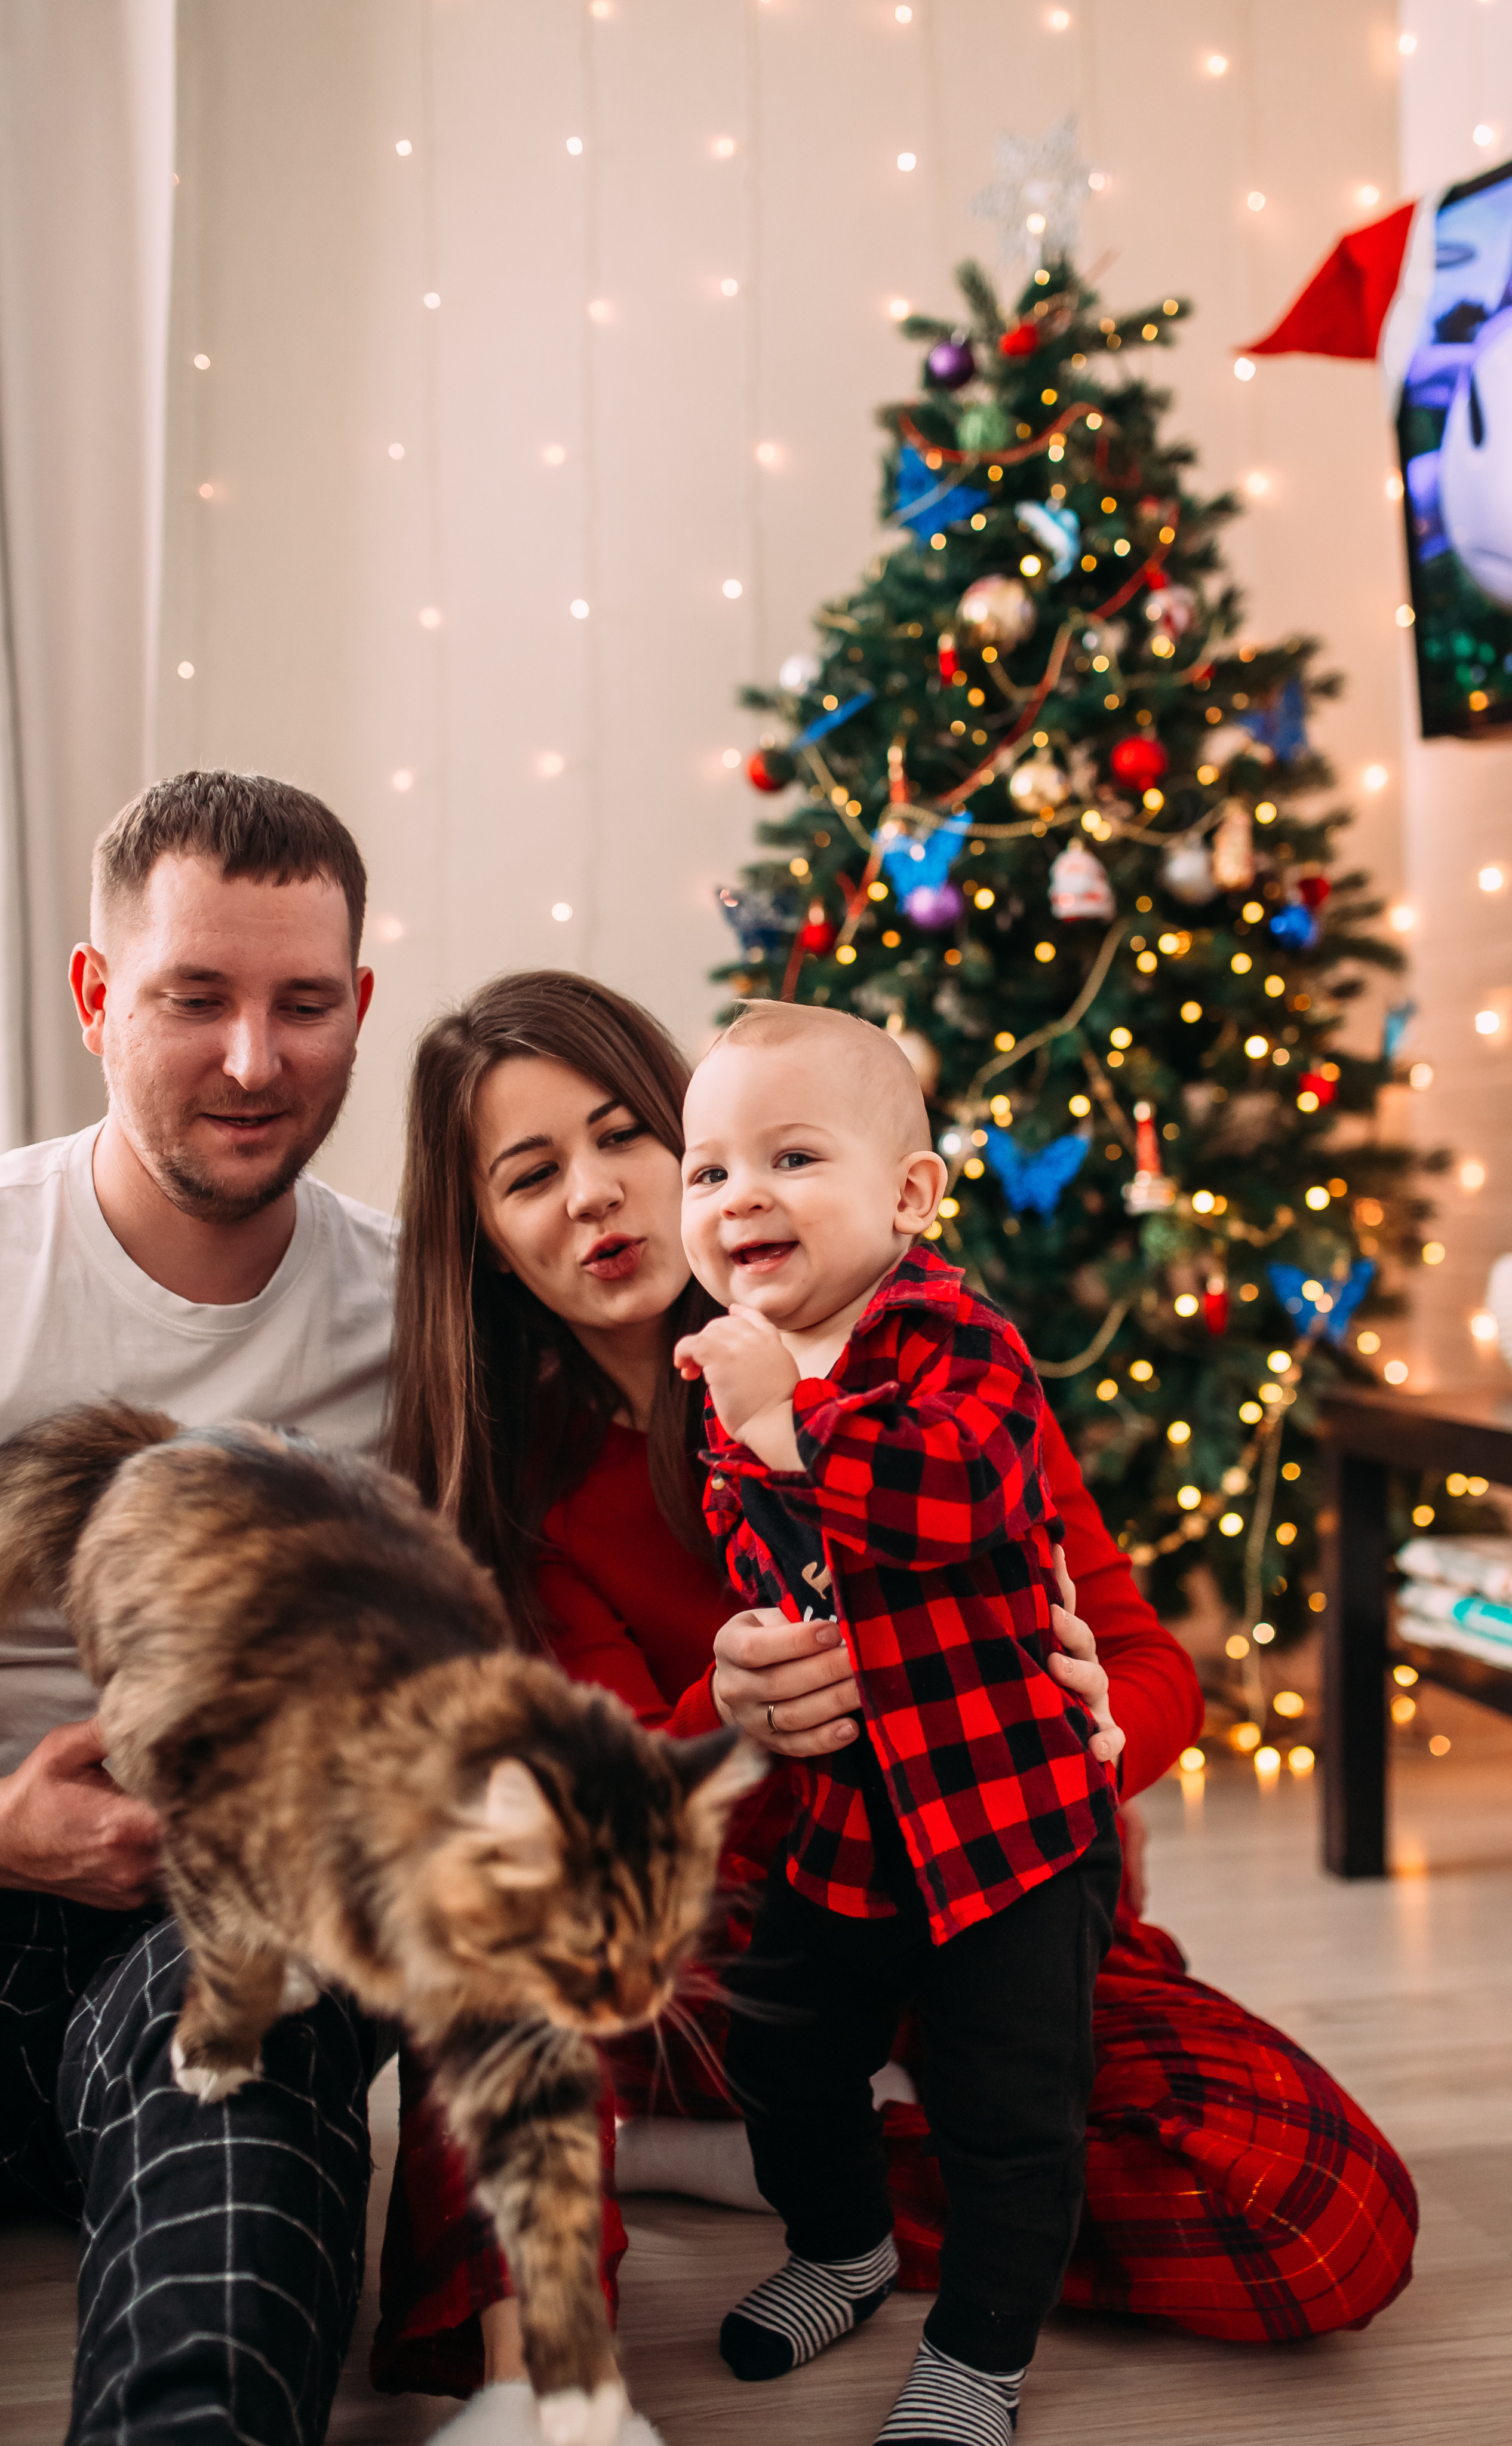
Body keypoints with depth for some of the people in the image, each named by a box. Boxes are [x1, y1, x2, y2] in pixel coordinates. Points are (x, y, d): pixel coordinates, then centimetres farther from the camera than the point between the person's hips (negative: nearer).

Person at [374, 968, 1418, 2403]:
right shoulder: (524, 1477, -6)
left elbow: (1148, 1660, -8)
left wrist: (1093, 1727, -34)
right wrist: (721, 1727, -37)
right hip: (742, 1933, -1)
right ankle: (523, 2344, -23)